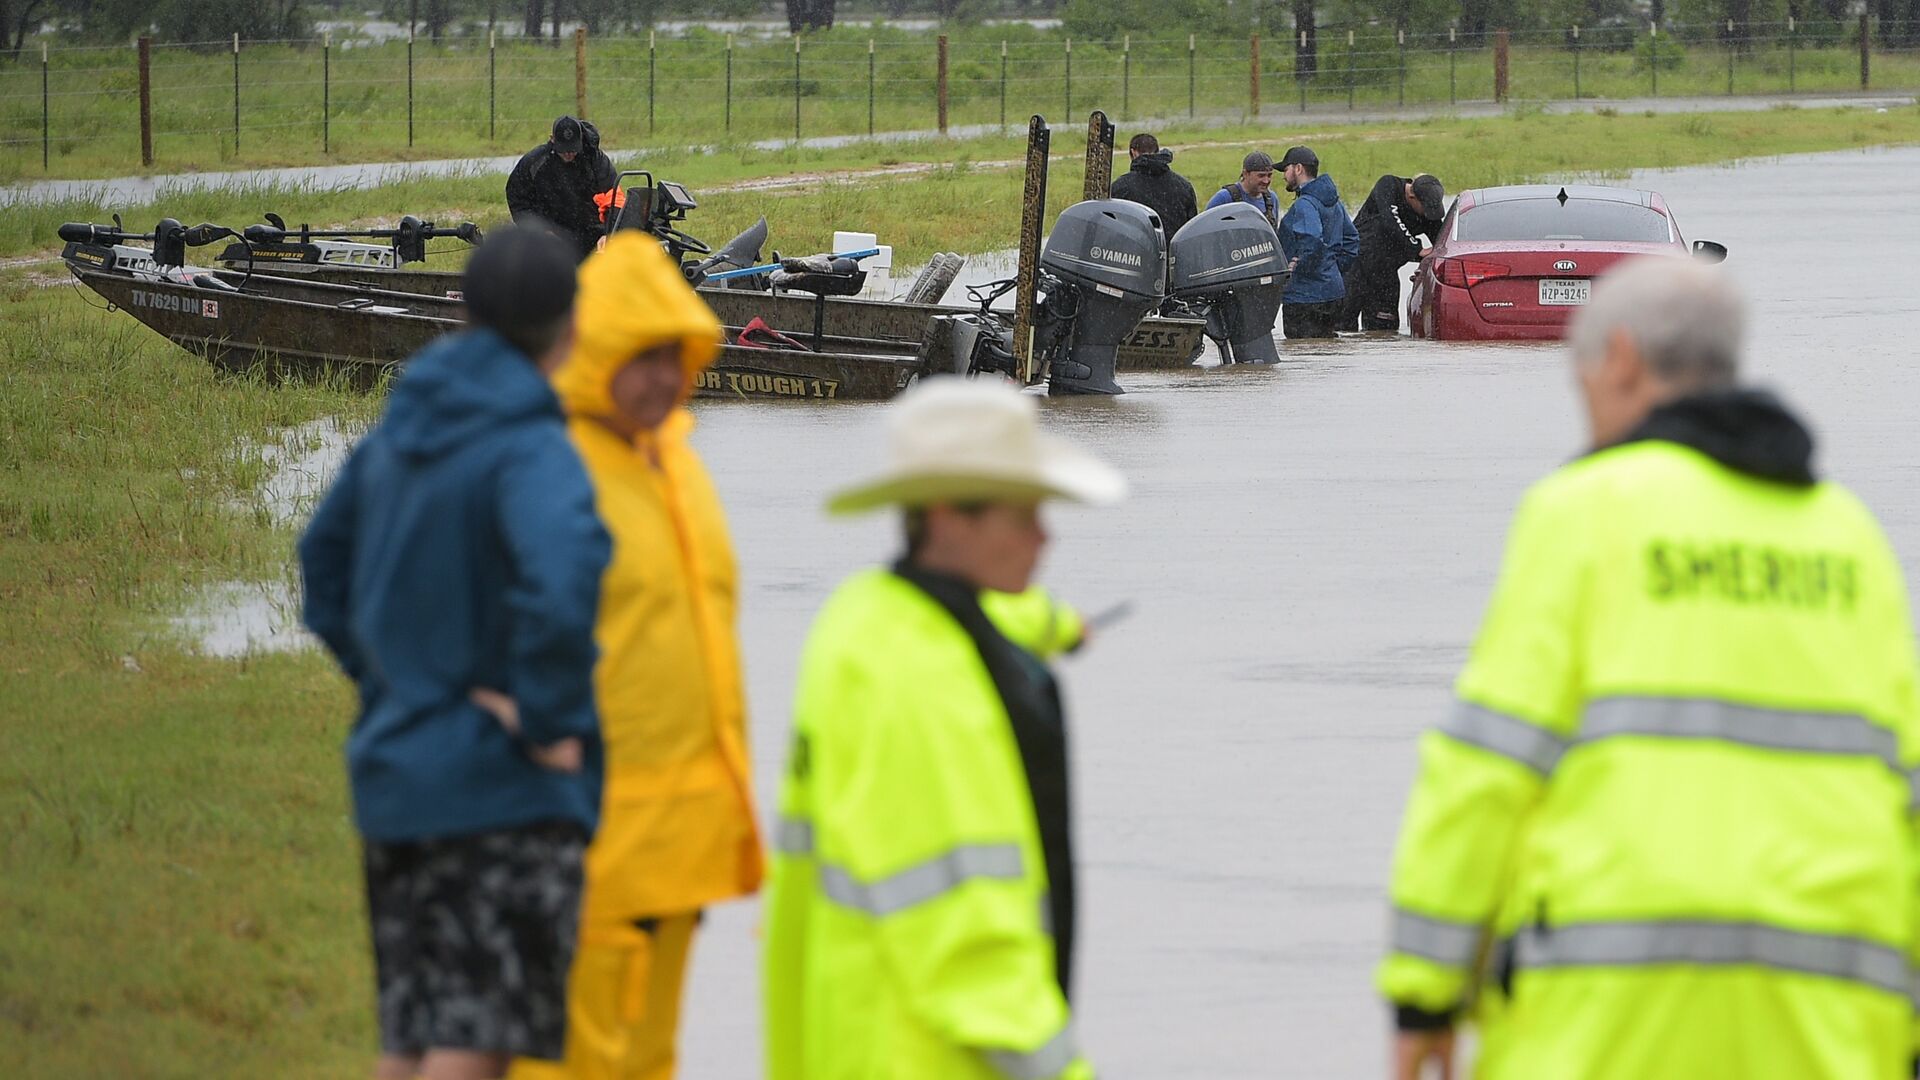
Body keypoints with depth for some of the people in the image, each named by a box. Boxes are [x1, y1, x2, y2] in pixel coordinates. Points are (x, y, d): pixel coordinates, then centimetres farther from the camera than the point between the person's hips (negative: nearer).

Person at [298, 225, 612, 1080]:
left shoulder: (396, 434, 8)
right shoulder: (531, 451, -16)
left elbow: (324, 560, 22)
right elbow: (562, 582, -34)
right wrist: (549, 720, -21)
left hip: (395, 773, 8)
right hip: (505, 789, -7)